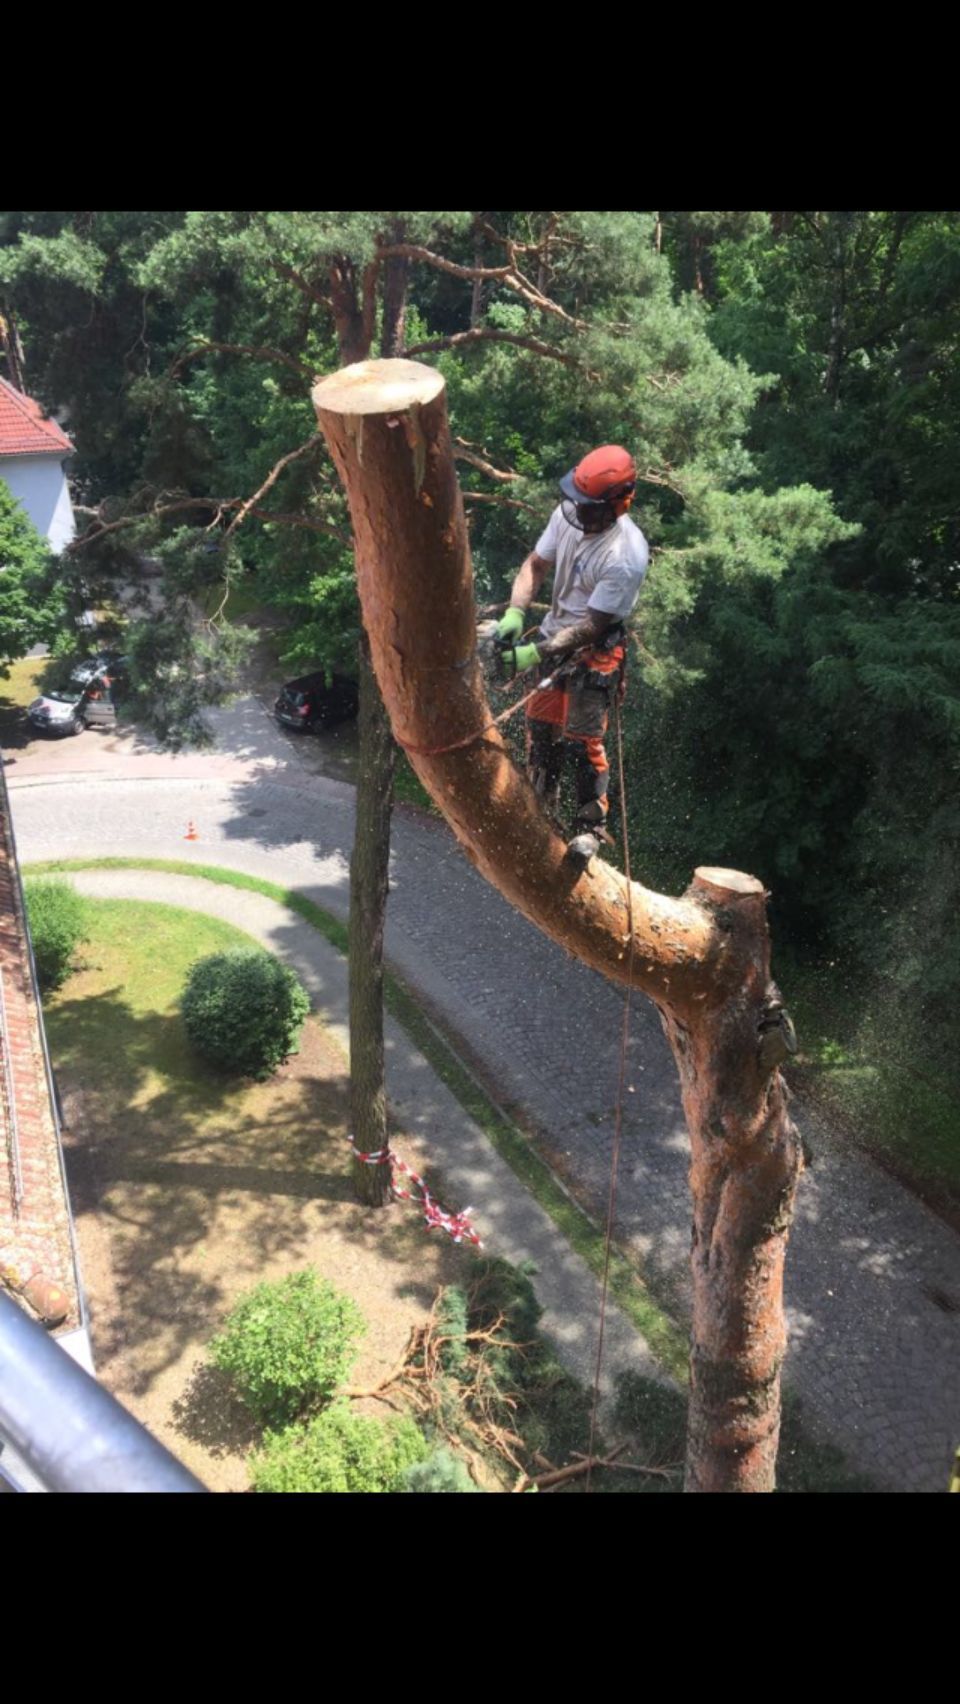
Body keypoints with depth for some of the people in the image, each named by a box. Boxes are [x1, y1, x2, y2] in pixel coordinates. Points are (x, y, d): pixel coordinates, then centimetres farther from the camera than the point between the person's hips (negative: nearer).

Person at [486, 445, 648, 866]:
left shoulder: (626, 556, -30)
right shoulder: (567, 513, -10)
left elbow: (593, 625, -26)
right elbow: (536, 565, 0)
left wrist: (536, 654, -28)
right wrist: (515, 613, -16)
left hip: (594, 651, -7)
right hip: (554, 635, 7)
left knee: (582, 740, -7)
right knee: (541, 724, 15)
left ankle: (591, 825, 10)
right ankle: (541, 801, 36)